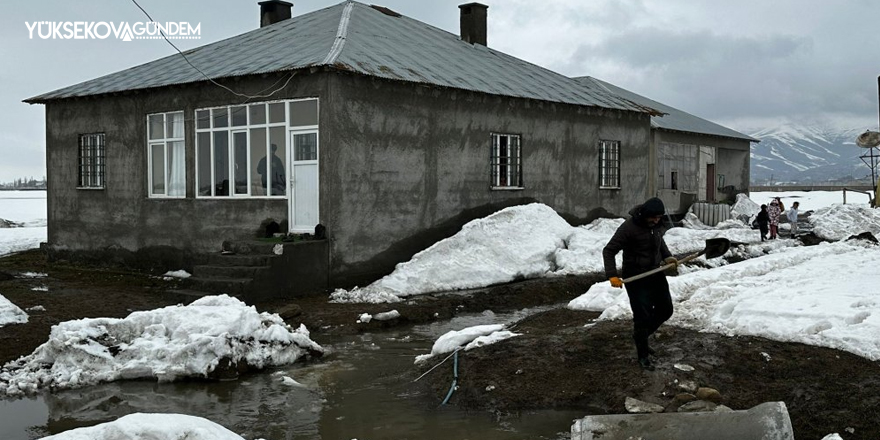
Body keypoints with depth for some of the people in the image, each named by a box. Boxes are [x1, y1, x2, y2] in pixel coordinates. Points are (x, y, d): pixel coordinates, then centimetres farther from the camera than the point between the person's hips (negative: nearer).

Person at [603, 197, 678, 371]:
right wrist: (612, 275, -30)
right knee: (642, 316, -4)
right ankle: (642, 355, 13)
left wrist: (667, 256, 4)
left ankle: (641, 336, 36)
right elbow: (609, 251, -20)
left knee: (665, 310, 15)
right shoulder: (629, 227, -23)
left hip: (656, 274, 7)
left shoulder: (657, 226, -1)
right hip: (636, 278, -7)